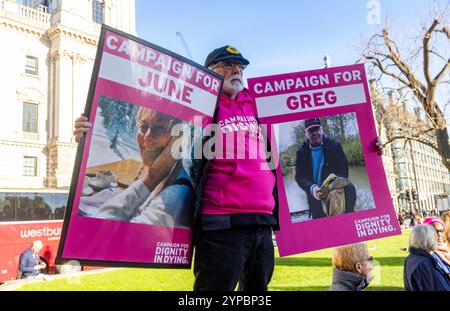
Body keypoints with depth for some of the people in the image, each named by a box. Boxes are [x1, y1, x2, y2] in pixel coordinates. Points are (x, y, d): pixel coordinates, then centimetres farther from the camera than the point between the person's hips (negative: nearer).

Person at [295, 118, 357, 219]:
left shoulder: (334, 146, 4)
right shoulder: (302, 152, 6)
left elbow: (343, 170, -3)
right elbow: (299, 176, -3)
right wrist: (311, 188, -27)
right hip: (315, 196, 2)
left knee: (350, 188, -29)